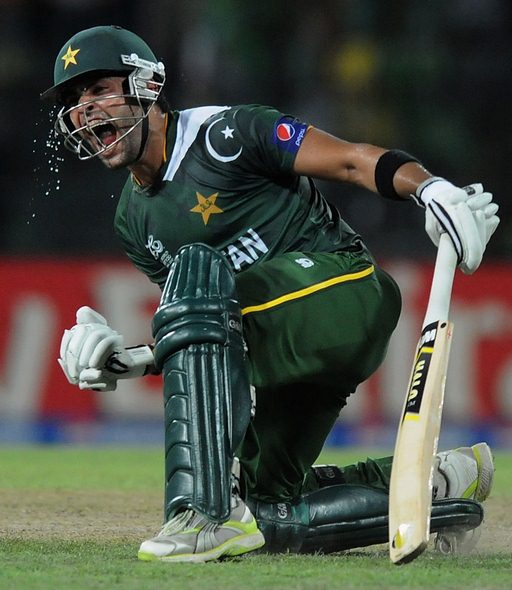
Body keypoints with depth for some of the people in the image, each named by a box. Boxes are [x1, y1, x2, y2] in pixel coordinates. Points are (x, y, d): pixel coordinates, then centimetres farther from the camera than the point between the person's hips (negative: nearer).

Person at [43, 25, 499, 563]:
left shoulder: (223, 134, -8)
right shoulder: (133, 222, 14)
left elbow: (353, 161, -14)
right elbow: (203, 339, 18)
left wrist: (431, 188, -31)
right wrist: (130, 362, 0)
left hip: (346, 289, -9)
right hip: (278, 363, 9)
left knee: (195, 268, -32)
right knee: (264, 512, 7)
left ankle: (208, 513, -38)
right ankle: (440, 483, 19)